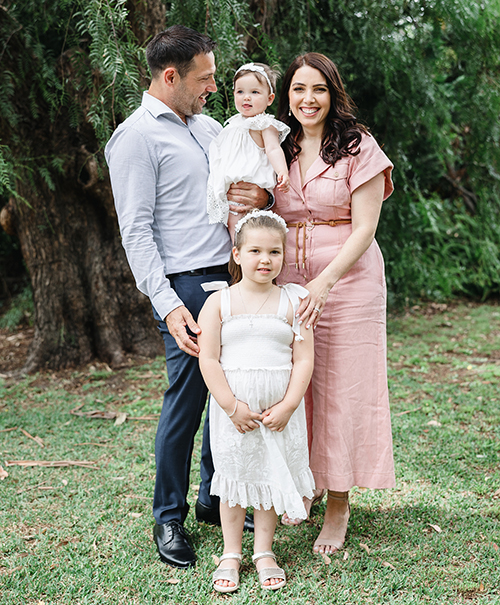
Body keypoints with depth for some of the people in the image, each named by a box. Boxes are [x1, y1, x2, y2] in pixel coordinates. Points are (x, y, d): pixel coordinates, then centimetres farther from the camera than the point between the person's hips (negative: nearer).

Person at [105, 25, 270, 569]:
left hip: (232, 278, 7)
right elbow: (136, 232, -12)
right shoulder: (136, 137, -7)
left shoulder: (209, 126, 17)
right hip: (186, 285, -7)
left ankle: (215, 500, 27)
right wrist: (168, 305, -21)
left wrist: (260, 196, 0)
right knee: (186, 399, -3)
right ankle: (168, 519, 13)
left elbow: (253, 178, 26)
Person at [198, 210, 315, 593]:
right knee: (233, 480, 10)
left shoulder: (293, 302, 0)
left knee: (271, 477, 10)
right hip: (232, 411, 0)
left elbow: (304, 360, -3)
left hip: (279, 411, 1)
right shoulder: (219, 303, -3)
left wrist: (286, 407, -11)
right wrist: (233, 407, -12)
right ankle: (231, 555, 25)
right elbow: (208, 361, -6)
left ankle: (264, 553, 26)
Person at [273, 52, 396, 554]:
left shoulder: (359, 147, -5)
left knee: (342, 391, 0)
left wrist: (323, 283, -21)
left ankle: (338, 505, 13)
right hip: (287, 284, 4)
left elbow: (364, 229, -10)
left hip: (347, 282, -4)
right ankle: (306, 485, 28)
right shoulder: (278, 151, 10)